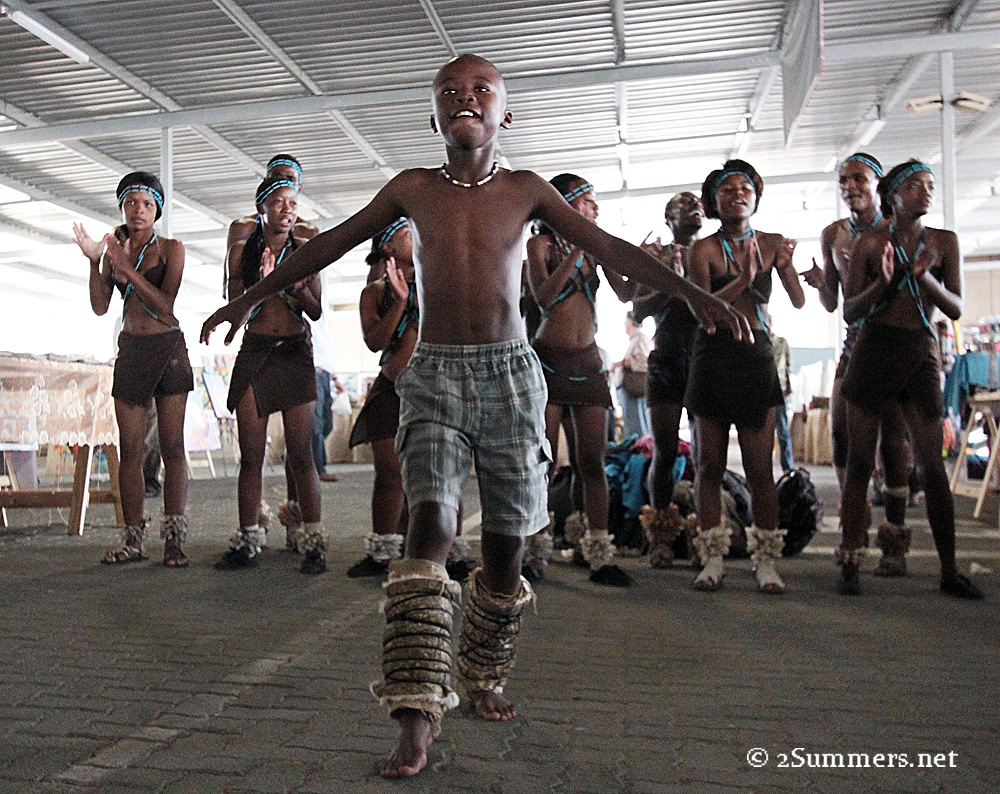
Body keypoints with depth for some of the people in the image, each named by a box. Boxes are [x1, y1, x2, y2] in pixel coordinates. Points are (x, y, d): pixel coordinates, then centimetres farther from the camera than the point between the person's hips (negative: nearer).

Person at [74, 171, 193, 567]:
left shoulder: (170, 248, 0)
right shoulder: (114, 249, 11)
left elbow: (165, 304, -11)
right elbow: (99, 307, 3)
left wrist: (127, 268, -16)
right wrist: (94, 261, -8)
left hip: (167, 348, -3)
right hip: (130, 351, 4)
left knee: (172, 447, -5)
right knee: (130, 449, 1)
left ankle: (174, 539, -2)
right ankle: (133, 540, 6)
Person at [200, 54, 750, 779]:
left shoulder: (525, 190, 6)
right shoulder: (413, 189, 8)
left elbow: (609, 248, 4)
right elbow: (330, 244, 15)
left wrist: (693, 293, -6)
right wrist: (251, 298, 19)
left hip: (509, 373, 1)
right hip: (435, 374, 0)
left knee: (506, 541, 5)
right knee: (430, 528, -18)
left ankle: (483, 678, 27)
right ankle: (418, 717, -15)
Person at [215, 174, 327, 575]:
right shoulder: (242, 250, 7)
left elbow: (316, 311, 4)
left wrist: (298, 286, -14)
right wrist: (261, 284, -12)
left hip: (295, 354, -1)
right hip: (253, 354, 1)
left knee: (300, 454, -4)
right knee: (250, 455, 3)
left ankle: (313, 542, 1)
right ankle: (248, 542, 11)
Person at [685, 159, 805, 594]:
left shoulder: (771, 243, 7)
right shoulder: (704, 248, -1)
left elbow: (799, 302, 1)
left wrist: (786, 265, -16)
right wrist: (745, 278, -22)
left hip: (758, 358, 1)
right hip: (714, 358, -1)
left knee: (760, 468, 0)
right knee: (710, 463, 4)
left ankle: (765, 561, 10)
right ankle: (712, 558, 13)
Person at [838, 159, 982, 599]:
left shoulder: (944, 242, 7)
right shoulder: (870, 244, 2)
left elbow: (955, 309, 2)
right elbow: (849, 312, 1)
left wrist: (925, 278, -15)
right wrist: (881, 283, -16)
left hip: (921, 356, 2)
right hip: (873, 353, -1)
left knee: (933, 465, 1)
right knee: (860, 461, 0)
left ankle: (949, 571, 9)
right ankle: (850, 564, 5)